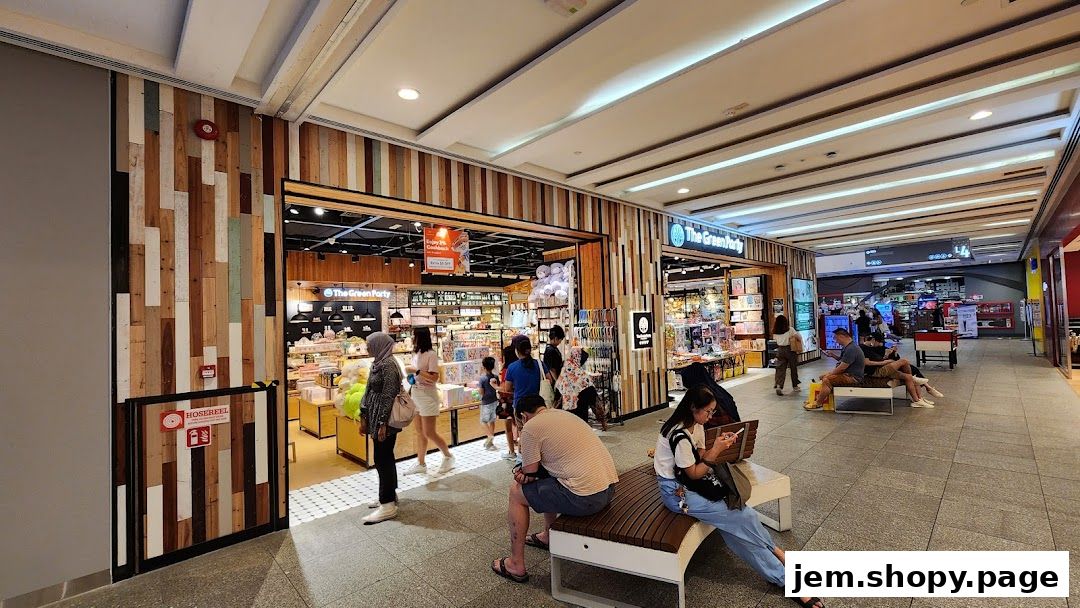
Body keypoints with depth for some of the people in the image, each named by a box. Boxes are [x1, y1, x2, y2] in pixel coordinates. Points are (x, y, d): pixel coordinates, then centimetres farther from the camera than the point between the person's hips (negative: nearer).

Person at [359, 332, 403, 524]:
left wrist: (383, 423, -21)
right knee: (386, 458, 17)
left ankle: (388, 506, 5)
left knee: (382, 460, -3)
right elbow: (370, 392, 16)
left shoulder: (388, 365, -18)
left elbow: (389, 395, -21)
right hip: (376, 418, 9)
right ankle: (390, 495, 30)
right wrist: (364, 417, 18)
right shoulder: (378, 363, 11)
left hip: (385, 419, -9)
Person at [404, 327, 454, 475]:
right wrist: (411, 376, -1)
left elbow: (434, 377, -19)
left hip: (428, 396, -7)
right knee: (420, 432, 12)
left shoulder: (431, 354, -15)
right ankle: (421, 464, 21)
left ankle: (448, 456, 19)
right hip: (416, 395, 7)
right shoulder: (416, 353, 7)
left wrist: (416, 371, -20)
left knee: (429, 432, -1)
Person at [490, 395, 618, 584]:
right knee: (547, 482, 31)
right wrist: (528, 470, 11)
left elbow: (530, 474, -1)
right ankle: (547, 536, 47)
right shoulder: (565, 414, 17)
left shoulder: (530, 428, -7)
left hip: (585, 497, -8)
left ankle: (516, 566, 20)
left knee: (516, 492, 10)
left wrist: (524, 474, 19)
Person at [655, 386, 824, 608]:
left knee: (740, 517, -11)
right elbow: (694, 474, -18)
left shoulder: (696, 425, 2)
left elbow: (701, 457, 6)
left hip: (690, 482, 8)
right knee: (742, 518, -13)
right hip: (676, 491, -8)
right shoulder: (680, 435, -26)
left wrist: (719, 446, -10)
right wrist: (716, 450, -18)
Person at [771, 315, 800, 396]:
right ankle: (795, 386, 26)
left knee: (781, 369, 2)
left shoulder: (775, 332, 1)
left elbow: (775, 339, 5)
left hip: (780, 350, 2)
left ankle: (779, 386, -14)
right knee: (793, 368, 14)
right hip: (790, 349, -2)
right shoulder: (790, 329, -8)